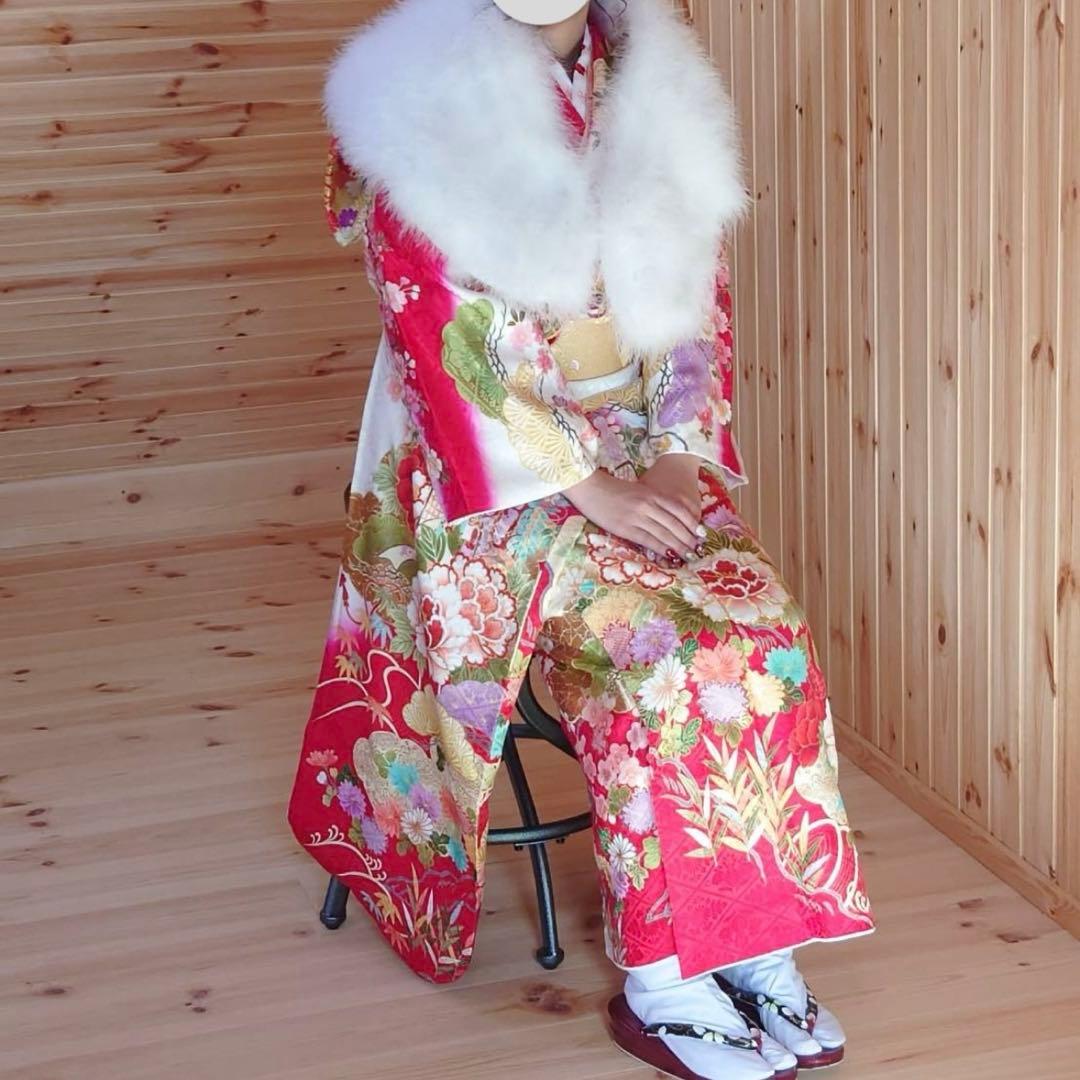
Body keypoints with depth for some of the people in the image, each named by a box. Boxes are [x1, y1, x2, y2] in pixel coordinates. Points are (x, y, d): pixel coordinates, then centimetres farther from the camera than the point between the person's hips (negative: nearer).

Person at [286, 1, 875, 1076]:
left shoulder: (657, 92, 6)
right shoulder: (412, 102, -10)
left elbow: (699, 297, 6)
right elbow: (441, 330, -15)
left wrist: (676, 455, -9)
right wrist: (588, 486, -20)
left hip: (645, 462, 5)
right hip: (489, 474, -5)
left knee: (763, 630, -17)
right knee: (655, 649, -24)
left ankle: (757, 943, -7)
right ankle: (658, 983, -12)